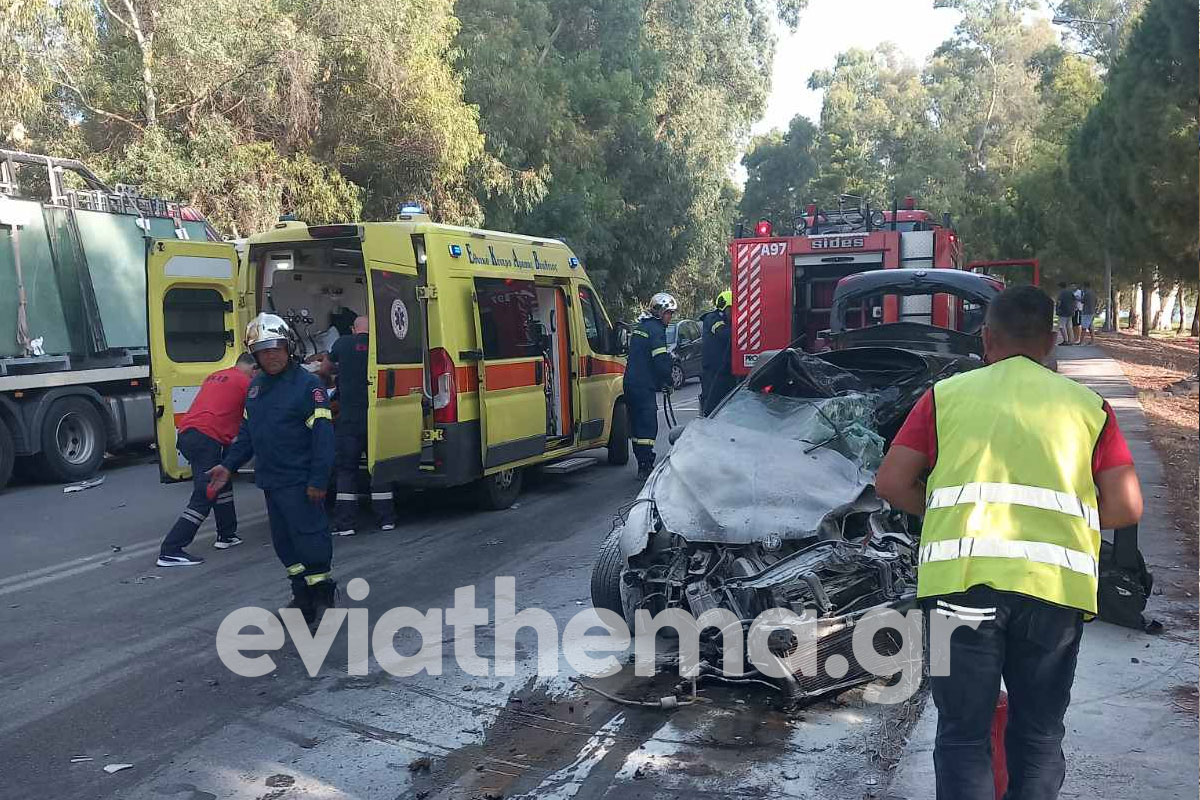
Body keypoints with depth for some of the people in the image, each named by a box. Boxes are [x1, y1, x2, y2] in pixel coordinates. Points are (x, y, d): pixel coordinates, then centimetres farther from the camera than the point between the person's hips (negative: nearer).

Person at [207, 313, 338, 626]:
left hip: (299, 482, -8)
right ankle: (303, 596, 26)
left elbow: (322, 435, -16)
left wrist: (318, 480, -21)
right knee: (284, 542, 14)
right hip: (270, 481, 8)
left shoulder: (307, 384, -11)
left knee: (309, 538, -5)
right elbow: (247, 432, 22)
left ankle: (324, 595, 8)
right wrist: (228, 466, 14)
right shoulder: (256, 387, 14)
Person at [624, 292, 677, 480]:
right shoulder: (656, 329, -11)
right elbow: (661, 360, -18)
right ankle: (645, 468, -8)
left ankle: (642, 466, 21)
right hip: (644, 387, -10)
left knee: (638, 425, 14)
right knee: (648, 427, -7)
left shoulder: (640, 327, 18)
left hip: (630, 383, 10)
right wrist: (667, 383, -4)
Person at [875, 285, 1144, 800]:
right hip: (1055, 584, 2)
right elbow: (1126, 507, 7)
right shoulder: (1087, 405, 14)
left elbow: (891, 483, 4)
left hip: (962, 579, -1)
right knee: (1040, 737, 18)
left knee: (963, 737, 9)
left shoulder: (948, 394, 11)